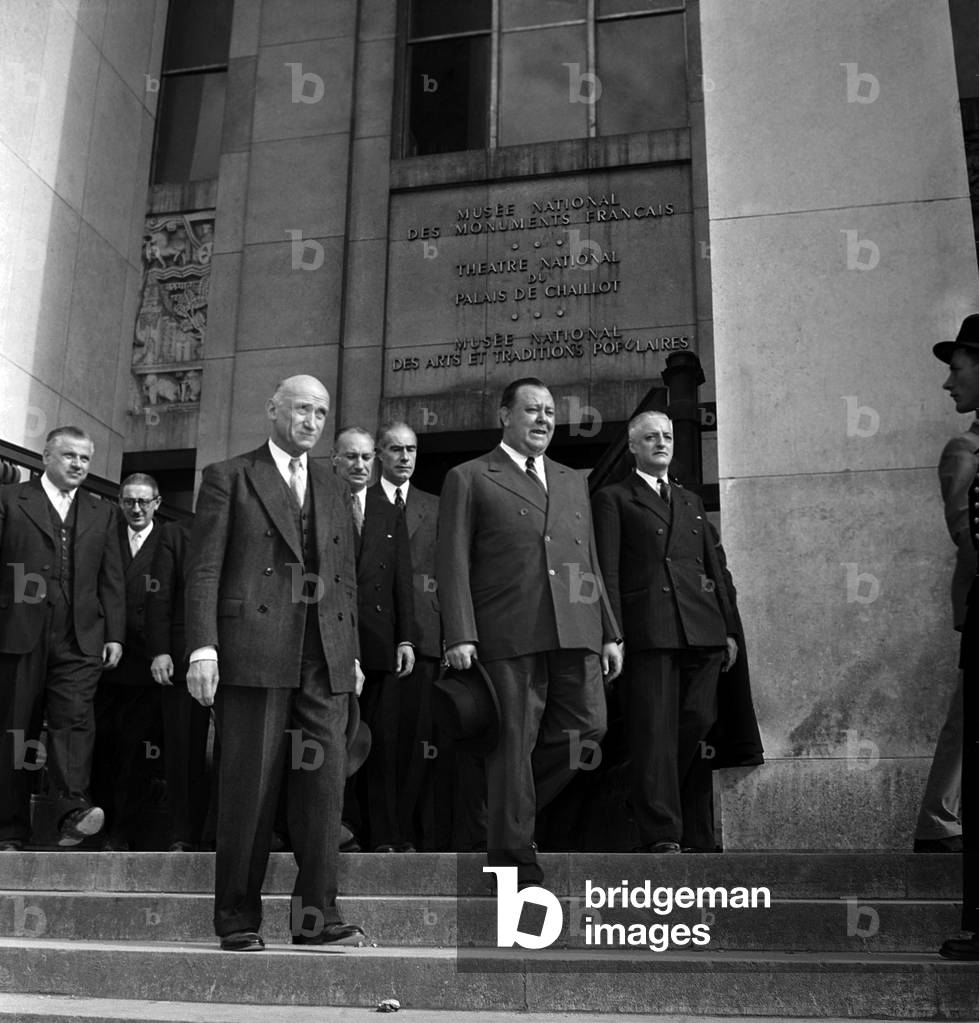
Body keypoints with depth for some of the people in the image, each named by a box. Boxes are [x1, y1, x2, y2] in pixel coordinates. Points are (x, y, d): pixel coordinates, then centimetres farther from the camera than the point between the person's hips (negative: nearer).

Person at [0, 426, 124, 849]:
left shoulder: (101, 512, 17)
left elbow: (112, 580, 14)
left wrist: (115, 635, 6)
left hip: (80, 639, 2)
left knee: (75, 719, -14)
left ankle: (73, 813, -23)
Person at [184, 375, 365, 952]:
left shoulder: (334, 492, 21)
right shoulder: (230, 477, 7)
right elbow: (205, 569, 0)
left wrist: (352, 653, 12)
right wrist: (203, 647, -10)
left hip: (326, 660, 4)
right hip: (254, 652, -4)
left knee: (325, 786, 0)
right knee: (250, 788, -1)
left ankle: (317, 916, 7)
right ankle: (239, 921, 9)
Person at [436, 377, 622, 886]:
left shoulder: (573, 481, 24)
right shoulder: (469, 479, 7)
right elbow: (453, 562, -1)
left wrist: (609, 633, 15)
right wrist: (460, 635, -11)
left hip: (576, 632, 5)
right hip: (509, 634, -5)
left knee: (586, 729, 0)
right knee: (513, 745, -1)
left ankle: (507, 809, 22)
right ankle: (515, 860, 11)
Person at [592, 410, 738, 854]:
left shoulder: (691, 501, 26)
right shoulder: (613, 498, 9)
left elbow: (714, 567, 22)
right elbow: (608, 572, 0)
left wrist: (729, 629, 14)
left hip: (702, 630, 5)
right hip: (649, 630, -5)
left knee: (697, 722, 1)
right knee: (655, 731, -6)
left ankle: (659, 802, 21)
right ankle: (661, 834, -2)